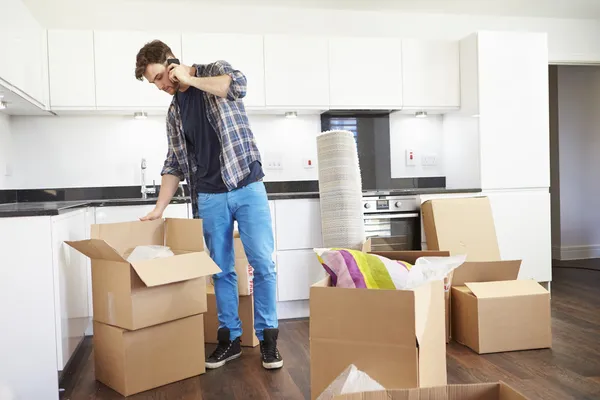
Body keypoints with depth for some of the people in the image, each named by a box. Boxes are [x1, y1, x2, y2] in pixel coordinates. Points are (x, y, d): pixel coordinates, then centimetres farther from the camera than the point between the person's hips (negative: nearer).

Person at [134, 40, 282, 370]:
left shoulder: (214, 71, 5)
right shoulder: (174, 112, 15)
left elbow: (238, 85, -20)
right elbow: (174, 164, 15)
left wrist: (189, 78, -9)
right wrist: (159, 209, 9)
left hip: (248, 187, -4)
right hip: (210, 198, 4)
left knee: (262, 264, -3)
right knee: (222, 270, 6)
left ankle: (267, 337, 8)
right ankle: (230, 338, 17)